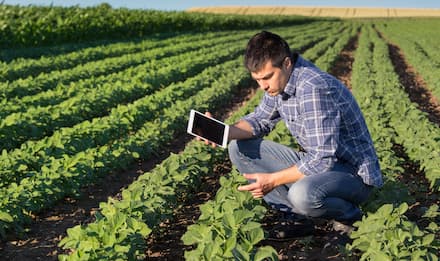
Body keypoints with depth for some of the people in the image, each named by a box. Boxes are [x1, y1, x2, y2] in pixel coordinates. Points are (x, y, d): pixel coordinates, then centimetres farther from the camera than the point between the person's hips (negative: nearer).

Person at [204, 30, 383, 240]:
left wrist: (272, 180, -25)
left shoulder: (314, 89, -29)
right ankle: (298, 217, 0)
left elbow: (322, 160, -31)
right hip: (317, 162, 9)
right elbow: (260, 120, 11)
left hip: (354, 172, -8)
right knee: (239, 149, 0)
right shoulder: (280, 80, -2)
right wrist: (224, 132, -8)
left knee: (302, 194, -40)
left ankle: (349, 216, -4)